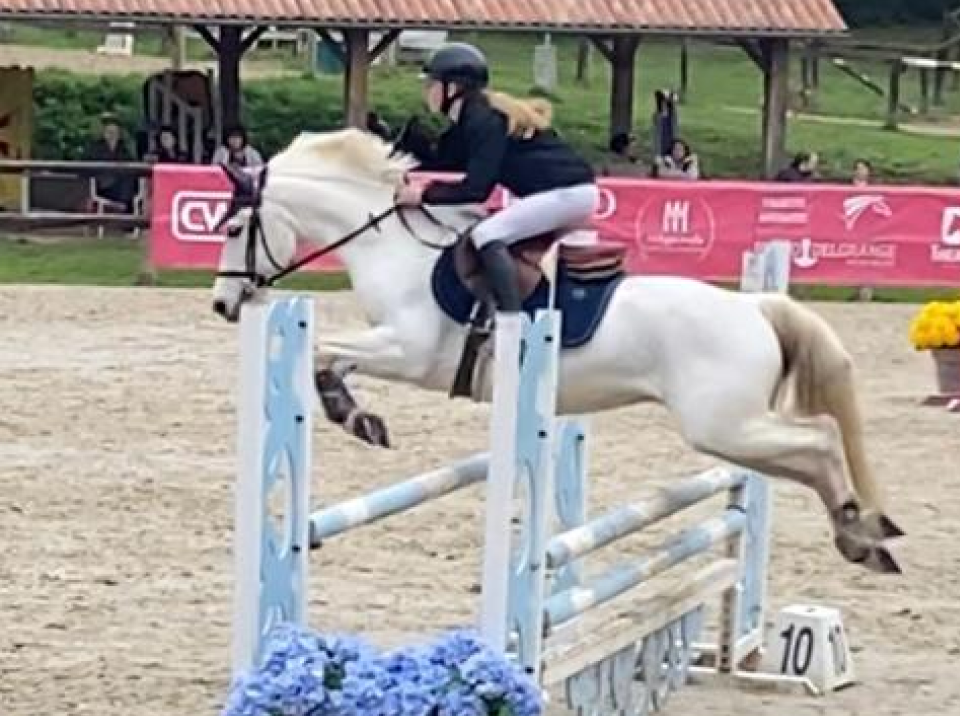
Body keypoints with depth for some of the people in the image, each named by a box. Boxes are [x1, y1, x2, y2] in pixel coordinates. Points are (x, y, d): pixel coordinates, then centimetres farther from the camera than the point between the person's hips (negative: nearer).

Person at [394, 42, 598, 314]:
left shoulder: (483, 120, -15)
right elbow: (439, 161, 17)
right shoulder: (472, 118, 14)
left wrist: (424, 195, -11)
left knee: (486, 235, -15)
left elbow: (476, 190, -19)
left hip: (567, 192, -10)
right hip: (573, 191, 10)